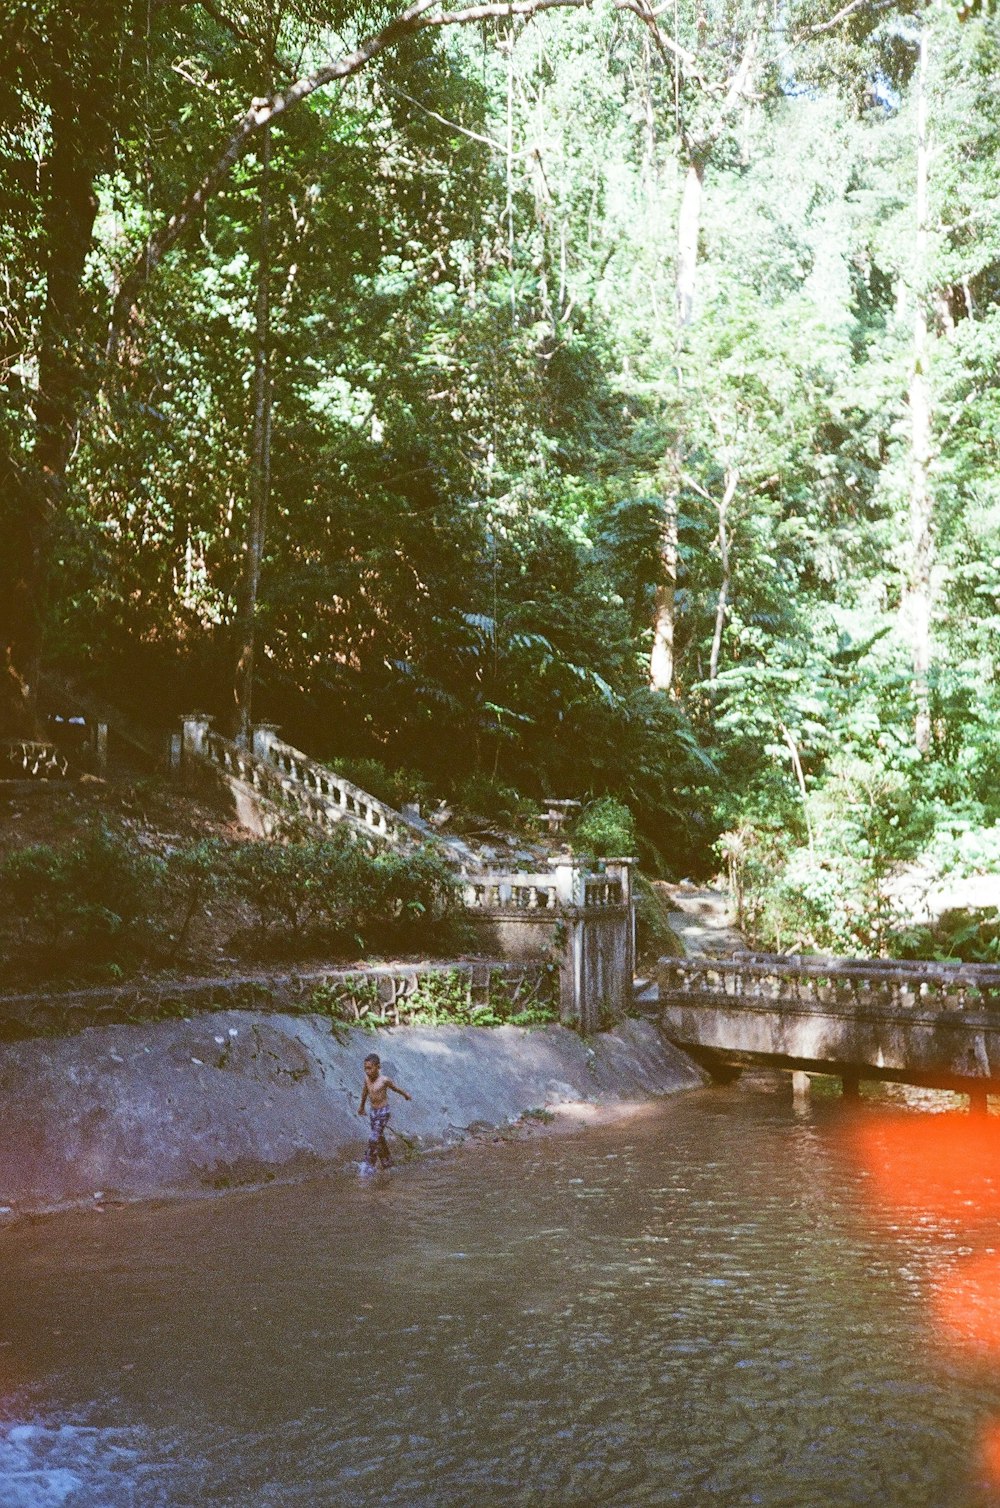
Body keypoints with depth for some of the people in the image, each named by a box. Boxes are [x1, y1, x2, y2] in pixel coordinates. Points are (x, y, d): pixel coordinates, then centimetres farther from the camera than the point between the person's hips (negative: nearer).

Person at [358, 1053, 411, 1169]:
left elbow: (396, 1088, 1)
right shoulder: (367, 1078, -4)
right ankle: (386, 1161, 32)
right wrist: (362, 1105, 29)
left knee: (374, 1139, -11)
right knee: (379, 1138, 16)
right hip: (372, 1111, 6)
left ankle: (369, 1165, -6)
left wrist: (406, 1095, 19)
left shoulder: (384, 1080, -18)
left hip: (383, 1112, -6)